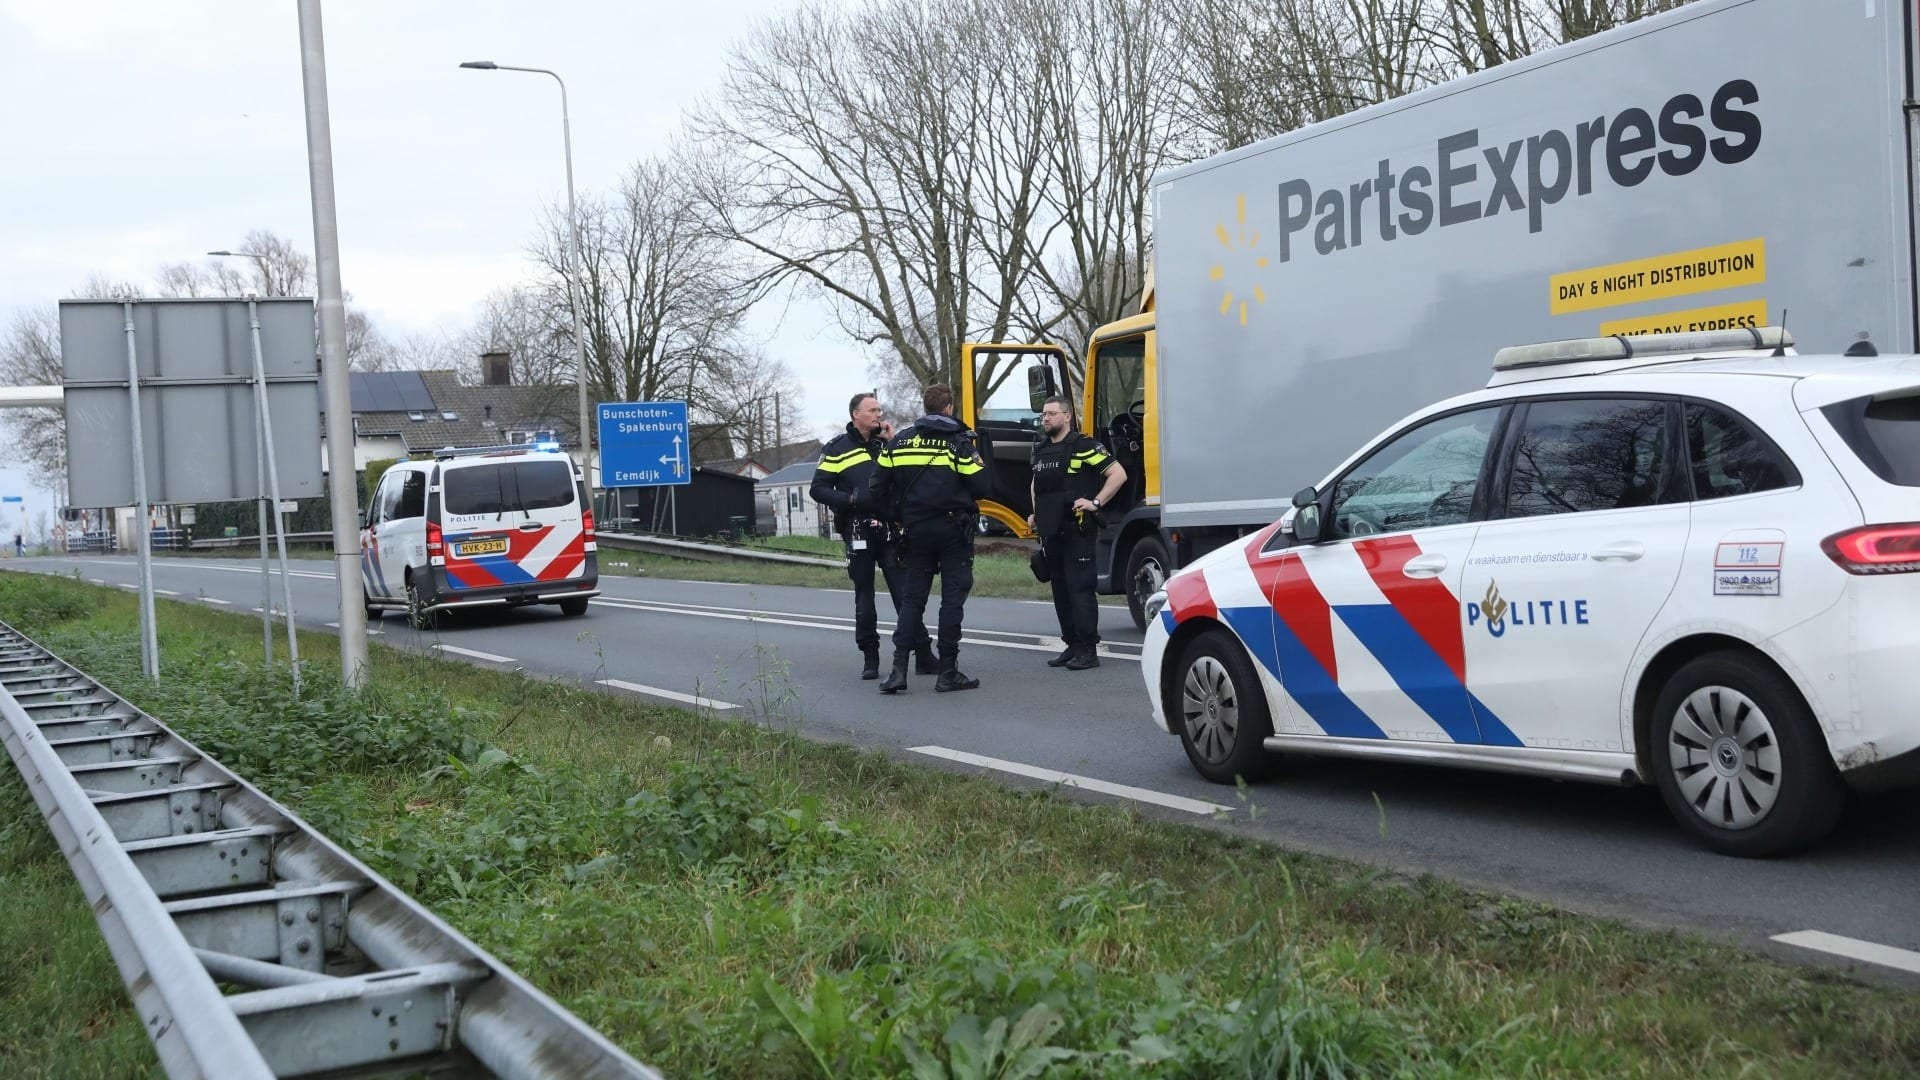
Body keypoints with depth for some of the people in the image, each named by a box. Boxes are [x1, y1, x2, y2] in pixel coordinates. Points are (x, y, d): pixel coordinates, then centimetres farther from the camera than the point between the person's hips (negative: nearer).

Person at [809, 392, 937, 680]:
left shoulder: (885, 444, 14)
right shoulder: (838, 449, 2)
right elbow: (818, 489, -1)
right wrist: (850, 499, -15)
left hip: (890, 529, 2)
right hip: (858, 533, -2)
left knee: (905, 591, -3)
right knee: (864, 595, 5)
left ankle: (923, 655, -2)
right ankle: (870, 658, 14)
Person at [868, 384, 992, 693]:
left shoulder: (899, 442, 6)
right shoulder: (959, 442, -6)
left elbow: (879, 488, 6)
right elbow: (983, 486, -10)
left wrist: (896, 518, 18)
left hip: (916, 529, 4)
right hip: (954, 529, -3)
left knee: (912, 597, 9)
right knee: (952, 597, 2)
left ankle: (899, 669, 0)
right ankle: (948, 672, 2)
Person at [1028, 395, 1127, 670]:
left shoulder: (1083, 446, -7)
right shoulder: (1041, 450, 16)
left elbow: (1118, 474, -10)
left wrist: (1096, 503, -16)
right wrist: (1036, 513, 20)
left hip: (1076, 531, -8)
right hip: (1050, 532, 8)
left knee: (1080, 588, -10)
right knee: (1060, 590, 10)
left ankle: (1089, 650, -8)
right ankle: (1072, 645, 17)